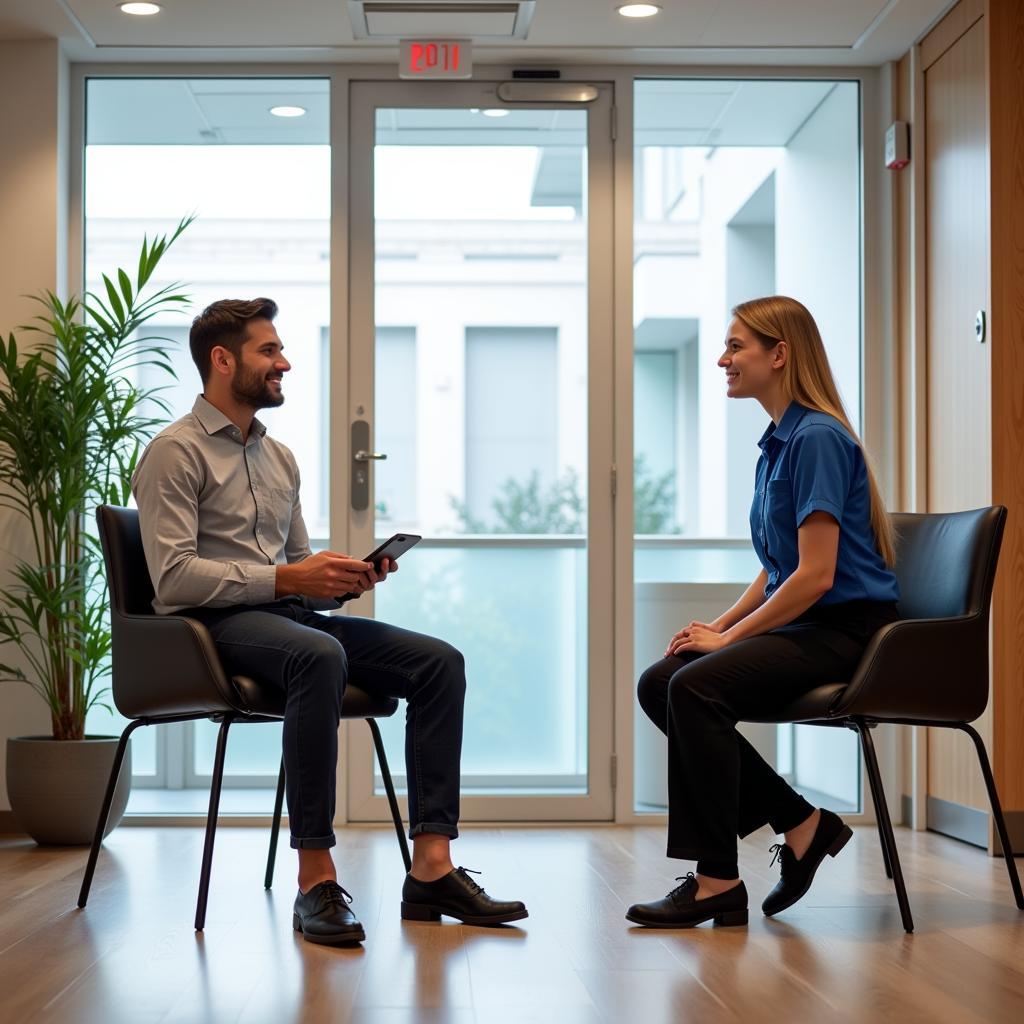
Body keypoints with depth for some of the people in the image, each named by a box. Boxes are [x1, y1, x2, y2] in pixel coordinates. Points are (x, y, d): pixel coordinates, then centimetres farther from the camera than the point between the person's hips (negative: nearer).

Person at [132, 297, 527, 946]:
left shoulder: (279, 457, 23)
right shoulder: (175, 453, -3)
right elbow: (174, 578, -15)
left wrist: (343, 580, 2)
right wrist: (288, 579, -19)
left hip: (290, 614, 8)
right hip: (214, 624, -8)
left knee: (439, 661, -12)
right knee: (320, 656, -39)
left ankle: (432, 867, -19)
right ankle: (316, 879, -35)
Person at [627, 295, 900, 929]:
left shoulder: (818, 439, -15)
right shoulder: (779, 442, 15)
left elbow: (815, 574, -20)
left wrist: (730, 637, -14)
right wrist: (720, 624, 6)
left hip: (845, 631, -10)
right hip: (801, 624, 10)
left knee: (696, 685, -27)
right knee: (658, 684, -4)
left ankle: (718, 882, -19)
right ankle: (801, 823, 1)